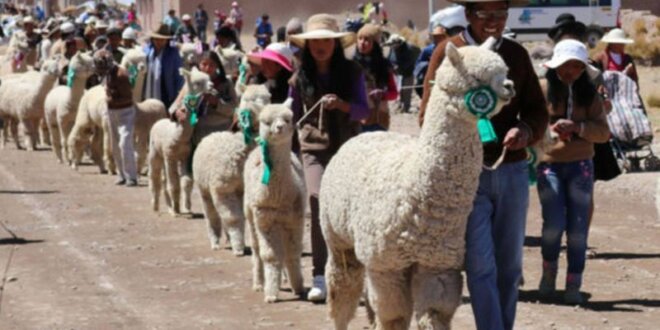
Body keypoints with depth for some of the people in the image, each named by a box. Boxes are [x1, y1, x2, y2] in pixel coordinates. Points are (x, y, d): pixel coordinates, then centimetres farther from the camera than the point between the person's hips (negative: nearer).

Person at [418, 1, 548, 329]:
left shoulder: (517, 54, 8)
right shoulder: (448, 51, -3)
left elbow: (537, 109, 12)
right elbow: (428, 115, -2)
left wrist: (525, 131, -10)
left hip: (512, 170, 4)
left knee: (509, 266, 10)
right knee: (480, 265, -9)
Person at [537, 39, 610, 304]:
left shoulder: (589, 94, 5)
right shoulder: (542, 90, -1)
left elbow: (604, 132, -1)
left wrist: (576, 126, -16)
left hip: (580, 166, 2)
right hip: (549, 165, -2)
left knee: (577, 227, 0)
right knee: (554, 223, -10)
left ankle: (574, 285, 6)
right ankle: (549, 271, 16)